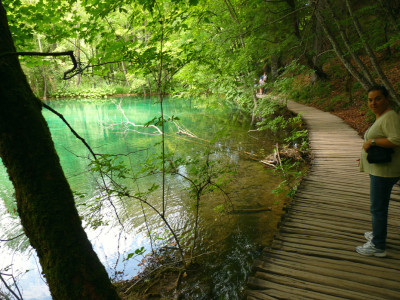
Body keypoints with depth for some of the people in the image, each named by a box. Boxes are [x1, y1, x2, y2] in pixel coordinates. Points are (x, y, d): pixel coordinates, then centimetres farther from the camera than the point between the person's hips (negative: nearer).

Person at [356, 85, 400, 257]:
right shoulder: (381, 117, 13)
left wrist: (371, 141, -23)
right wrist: (367, 156, 21)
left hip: (384, 171, -11)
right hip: (379, 169, 11)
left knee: (378, 208, -2)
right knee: (378, 205, 22)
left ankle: (378, 246, 9)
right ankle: (377, 234, 39)